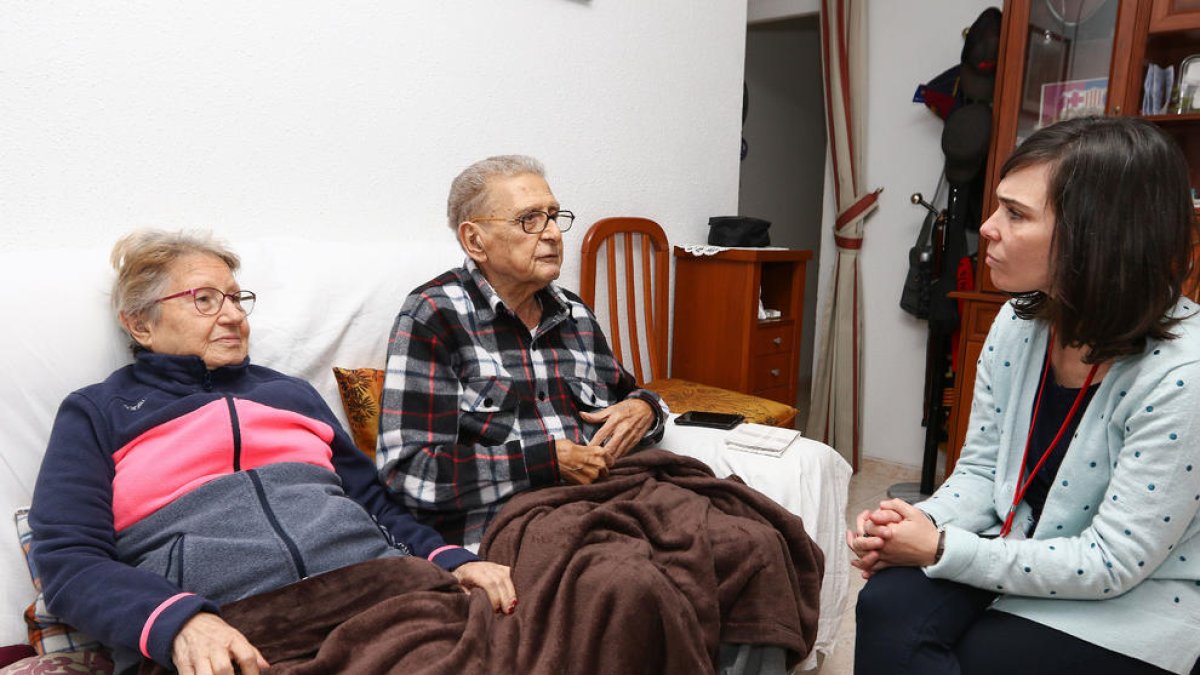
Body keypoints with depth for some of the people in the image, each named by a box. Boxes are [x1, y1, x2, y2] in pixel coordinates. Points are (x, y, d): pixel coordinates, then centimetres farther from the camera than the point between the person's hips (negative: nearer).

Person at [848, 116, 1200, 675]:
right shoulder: (1019, 321, -5)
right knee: (889, 605, -21)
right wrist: (921, 524, -17)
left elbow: (1111, 563, -21)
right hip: (1020, 552, 5)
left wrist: (941, 550, -22)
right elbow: (979, 470, 3)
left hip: (1131, 603, -4)